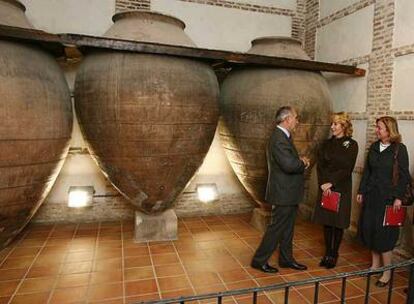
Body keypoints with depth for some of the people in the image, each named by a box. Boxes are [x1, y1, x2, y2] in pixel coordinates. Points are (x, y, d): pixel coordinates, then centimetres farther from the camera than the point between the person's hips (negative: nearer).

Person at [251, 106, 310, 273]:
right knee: (276, 228, 2)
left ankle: (286, 259, 34)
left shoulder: (283, 136, 12)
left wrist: (301, 161, -1)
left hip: (288, 193, 10)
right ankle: (259, 260, 16)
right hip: (283, 193, -10)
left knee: (287, 228, 19)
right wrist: (303, 162, -12)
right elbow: (289, 165, -32)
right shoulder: (279, 138, -22)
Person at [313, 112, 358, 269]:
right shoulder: (326, 144, 8)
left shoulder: (351, 145, -4)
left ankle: (334, 255, 17)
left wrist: (331, 183, -15)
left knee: (338, 222, 4)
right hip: (325, 187, 4)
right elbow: (320, 166, 2)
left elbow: (347, 169, -11)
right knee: (326, 221, 8)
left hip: (341, 188, -4)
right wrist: (323, 184, -10)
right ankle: (327, 254, 20)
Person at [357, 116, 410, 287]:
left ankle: (387, 271, 15)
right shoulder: (374, 147, 7)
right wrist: (361, 191, 9)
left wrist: (398, 197, -14)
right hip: (371, 195, 5)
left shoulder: (399, 149, -8)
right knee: (369, 228, 9)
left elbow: (404, 176, -8)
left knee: (384, 233, 0)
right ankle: (375, 264, 27)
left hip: (388, 196, -5)